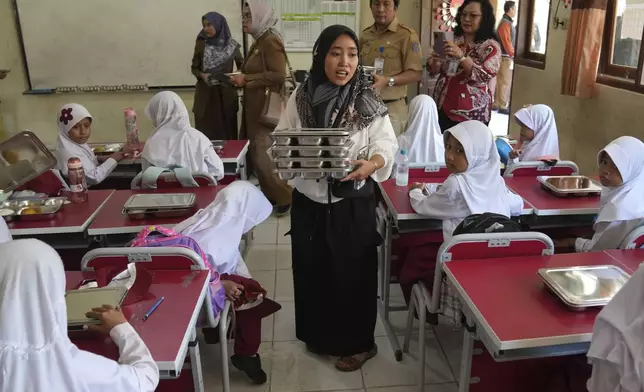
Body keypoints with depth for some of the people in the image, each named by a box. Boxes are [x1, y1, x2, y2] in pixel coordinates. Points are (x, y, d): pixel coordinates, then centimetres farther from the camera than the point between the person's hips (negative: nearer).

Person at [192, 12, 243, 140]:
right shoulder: (201, 44, 0)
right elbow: (194, 68, 6)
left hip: (226, 94, 1)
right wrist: (202, 75, -15)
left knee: (227, 131, 4)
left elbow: (241, 66, 11)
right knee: (206, 132, 0)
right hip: (205, 94, 0)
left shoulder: (232, 45, 0)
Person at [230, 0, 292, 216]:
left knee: (264, 157, -7)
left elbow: (278, 75, -22)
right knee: (255, 154, 11)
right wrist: (242, 79, 9)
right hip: (255, 108, 9)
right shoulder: (259, 41, 15)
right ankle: (270, 194, 22)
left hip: (267, 109, -9)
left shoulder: (271, 41, -12)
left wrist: (246, 79, -18)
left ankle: (284, 197, 7)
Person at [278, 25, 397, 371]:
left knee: (352, 274, 10)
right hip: (308, 201, 3)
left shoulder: (368, 101, -9)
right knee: (311, 271, 16)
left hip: (353, 203, -2)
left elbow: (387, 143, -8)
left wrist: (371, 164, -29)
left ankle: (357, 343, 31)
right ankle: (319, 335, 40)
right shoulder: (300, 98, -3)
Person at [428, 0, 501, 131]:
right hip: (443, 109, 4)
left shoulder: (491, 46, -5)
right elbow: (433, 70, 9)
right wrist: (435, 60, -14)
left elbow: (485, 77, -18)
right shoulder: (453, 40, 6)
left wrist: (461, 56, -28)